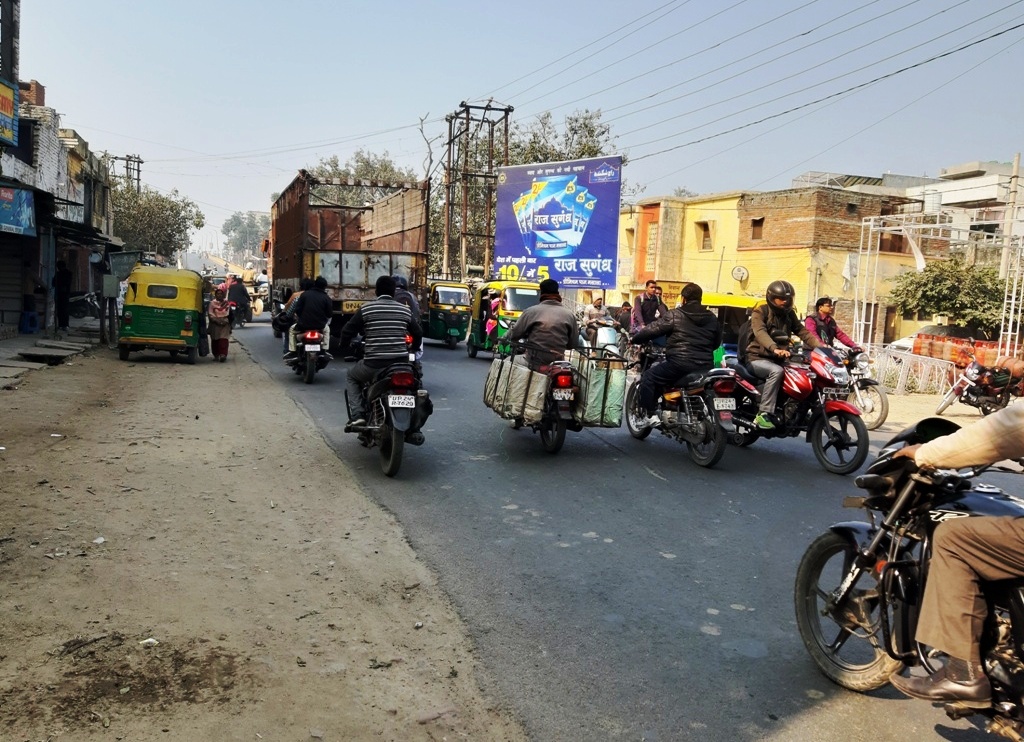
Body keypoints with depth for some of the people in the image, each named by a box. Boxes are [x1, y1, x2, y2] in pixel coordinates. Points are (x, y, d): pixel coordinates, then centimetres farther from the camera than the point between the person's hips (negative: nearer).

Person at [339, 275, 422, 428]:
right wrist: (414, 349, 37)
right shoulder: (405, 310, 7)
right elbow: (418, 334, 16)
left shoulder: (366, 309, -1)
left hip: (374, 365, -2)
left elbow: (348, 331, 1)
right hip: (400, 363, 2)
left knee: (352, 375, 28)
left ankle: (356, 415, 9)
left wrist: (344, 346, 22)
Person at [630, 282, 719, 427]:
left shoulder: (675, 315, -2)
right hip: (705, 366, 6)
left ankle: (651, 415, 1)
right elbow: (716, 342, 23)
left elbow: (652, 329, -1)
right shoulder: (712, 318, 14)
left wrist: (634, 339, 15)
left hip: (680, 363, -6)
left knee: (648, 377, 9)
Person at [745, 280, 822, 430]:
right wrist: (775, 349, -44)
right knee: (776, 371, -36)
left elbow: (802, 331, 7)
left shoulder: (789, 314, 14)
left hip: (778, 359, 7)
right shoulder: (760, 313, -7)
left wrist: (819, 346, -11)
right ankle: (763, 414, -35)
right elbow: (760, 333, -26)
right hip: (758, 358, -7)